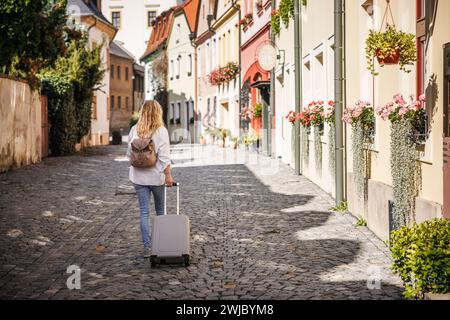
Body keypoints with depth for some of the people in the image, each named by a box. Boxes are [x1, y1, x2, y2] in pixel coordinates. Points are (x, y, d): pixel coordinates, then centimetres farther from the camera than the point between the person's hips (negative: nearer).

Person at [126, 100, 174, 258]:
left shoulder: (134, 130, -2)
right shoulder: (161, 131, -11)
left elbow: (129, 153, 4)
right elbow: (164, 156, -16)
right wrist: (168, 175, -12)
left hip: (138, 176, 2)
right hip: (156, 176, -2)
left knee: (144, 212, 4)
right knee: (161, 210, 17)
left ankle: (147, 247, -2)